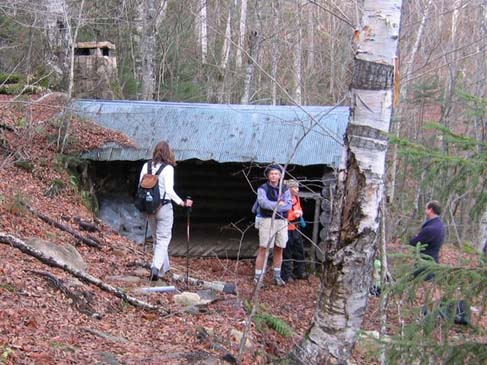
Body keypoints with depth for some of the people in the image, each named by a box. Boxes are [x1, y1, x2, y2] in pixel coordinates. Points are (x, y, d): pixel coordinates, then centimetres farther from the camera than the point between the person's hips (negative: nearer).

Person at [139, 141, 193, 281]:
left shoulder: (146, 166, 3)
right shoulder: (168, 168, -12)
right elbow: (169, 190, -18)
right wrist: (182, 202, -12)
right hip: (164, 207, -5)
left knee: (156, 238, 18)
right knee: (163, 239, 0)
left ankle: (164, 267, 27)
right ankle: (156, 267, -17)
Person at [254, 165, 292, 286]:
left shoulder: (285, 190, 9)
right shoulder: (263, 189, 0)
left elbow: (288, 205, -5)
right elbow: (263, 202, -18)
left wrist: (273, 207, -16)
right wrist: (278, 204, -18)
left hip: (282, 221, 4)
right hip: (267, 221, -4)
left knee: (279, 249, 9)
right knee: (263, 249, -6)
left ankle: (277, 276, 19)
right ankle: (257, 277, -3)